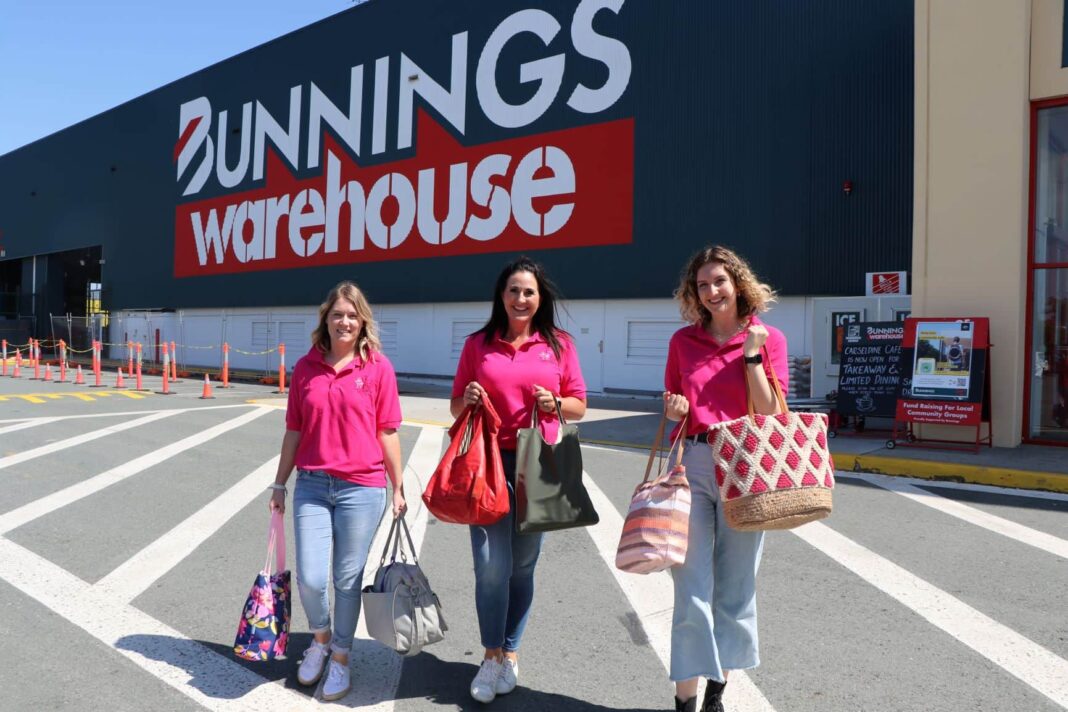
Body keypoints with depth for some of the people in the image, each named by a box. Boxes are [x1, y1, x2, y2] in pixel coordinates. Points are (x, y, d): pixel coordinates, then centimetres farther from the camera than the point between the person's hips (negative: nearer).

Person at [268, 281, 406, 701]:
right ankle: (320, 637, 33)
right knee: (310, 579, 0)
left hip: (361, 488, -2)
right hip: (311, 486, 2)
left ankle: (340, 658, 31)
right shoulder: (306, 367, 3)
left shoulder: (378, 367, -5)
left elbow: (387, 432, -1)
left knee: (348, 579, 8)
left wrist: (398, 487, 3)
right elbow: (294, 431, 8)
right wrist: (279, 484, 11)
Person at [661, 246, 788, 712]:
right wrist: (674, 409, -6)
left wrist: (751, 353, -11)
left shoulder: (768, 338, 1)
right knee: (692, 586, 0)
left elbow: (769, 412, -5)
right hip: (693, 463, 1)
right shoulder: (683, 341, 7)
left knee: (735, 584, 10)